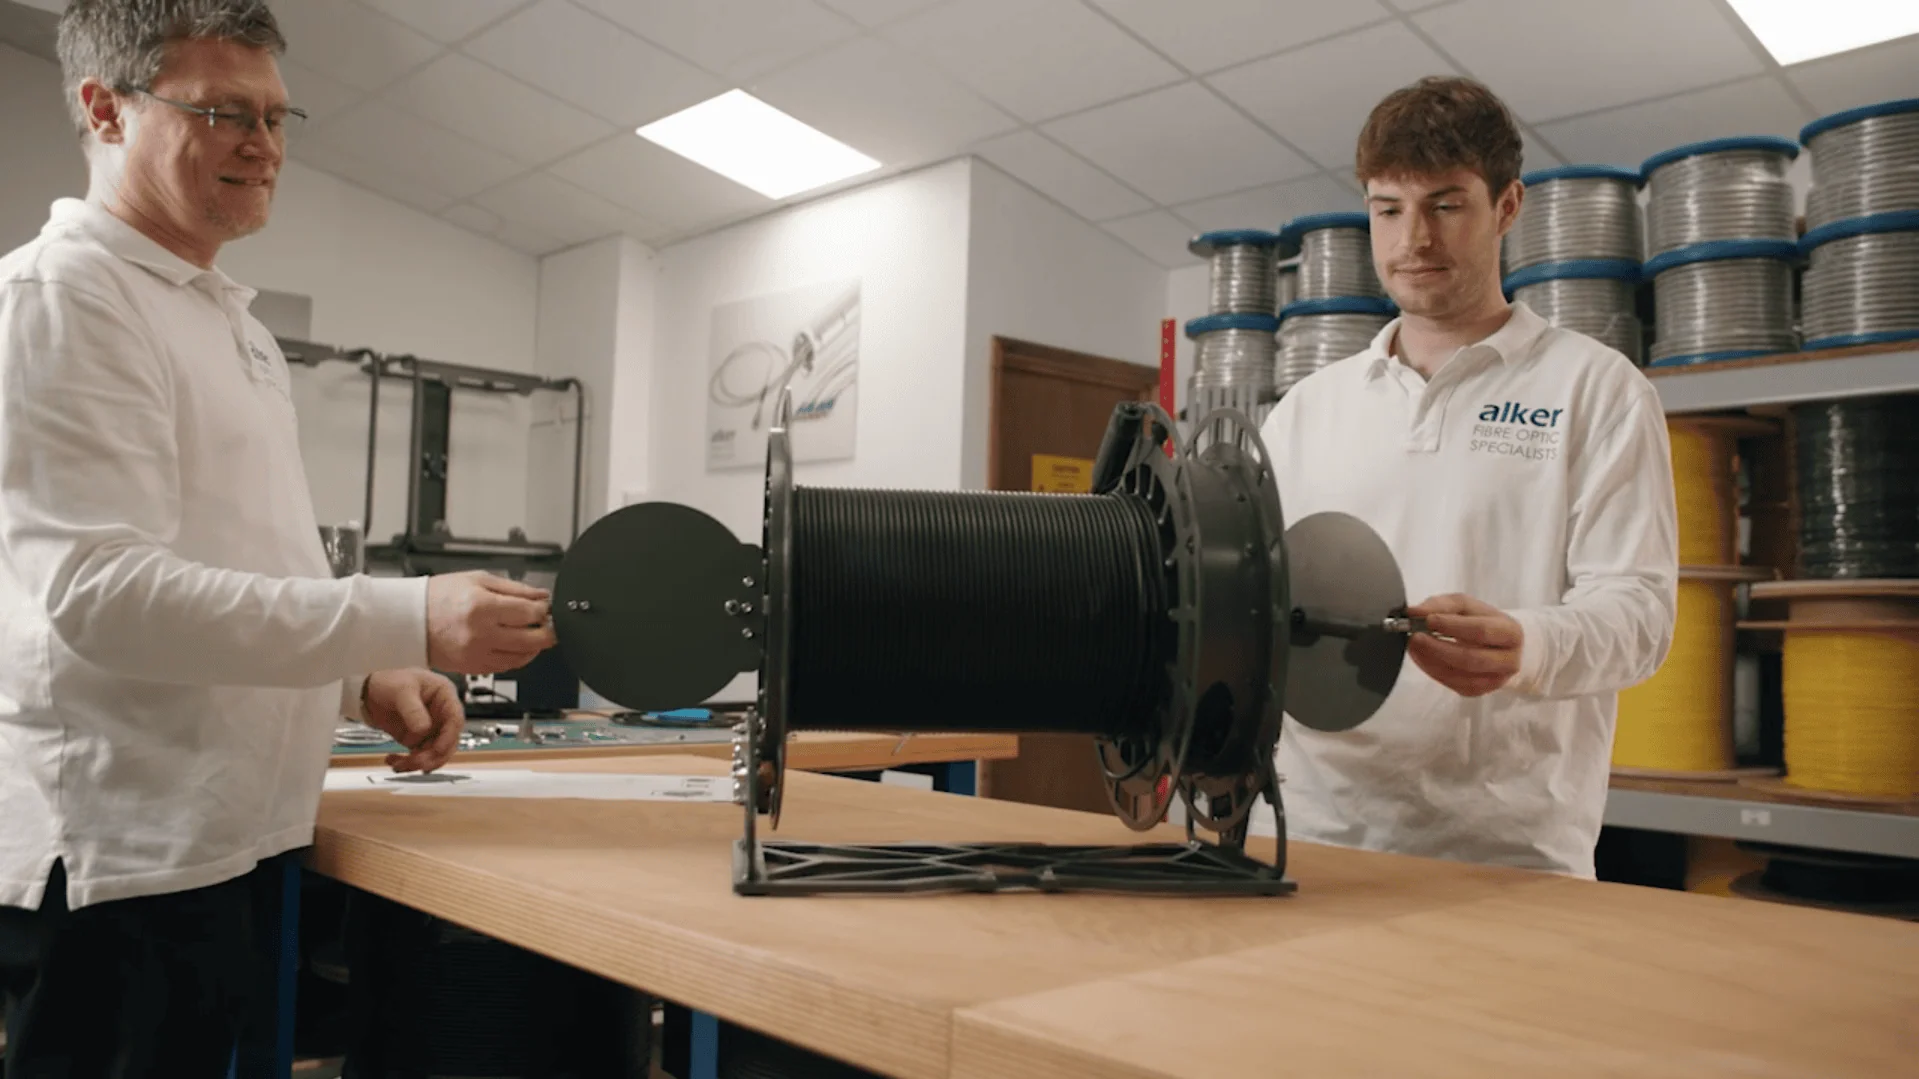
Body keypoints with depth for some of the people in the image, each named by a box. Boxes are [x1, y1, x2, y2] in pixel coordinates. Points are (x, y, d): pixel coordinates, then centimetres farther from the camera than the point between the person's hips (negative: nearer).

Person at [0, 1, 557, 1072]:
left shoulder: (238, 324, 17)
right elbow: (100, 593, -22)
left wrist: (366, 678, 4)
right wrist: (409, 620, -27)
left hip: (238, 842, 8)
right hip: (120, 863, -8)